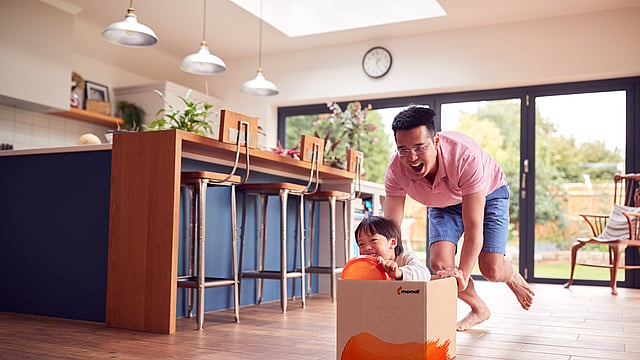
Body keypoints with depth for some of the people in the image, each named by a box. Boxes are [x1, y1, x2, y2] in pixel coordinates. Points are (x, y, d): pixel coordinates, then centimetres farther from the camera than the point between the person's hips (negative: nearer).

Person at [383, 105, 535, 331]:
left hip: (487, 193, -3)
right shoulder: (396, 171, -31)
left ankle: (513, 278, 25)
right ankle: (479, 309, 14)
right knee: (440, 264, -16)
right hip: (443, 203, 4)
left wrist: (462, 275, -48)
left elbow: (473, 228, -40)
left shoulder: (466, 157, -42)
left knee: (491, 269, -16)